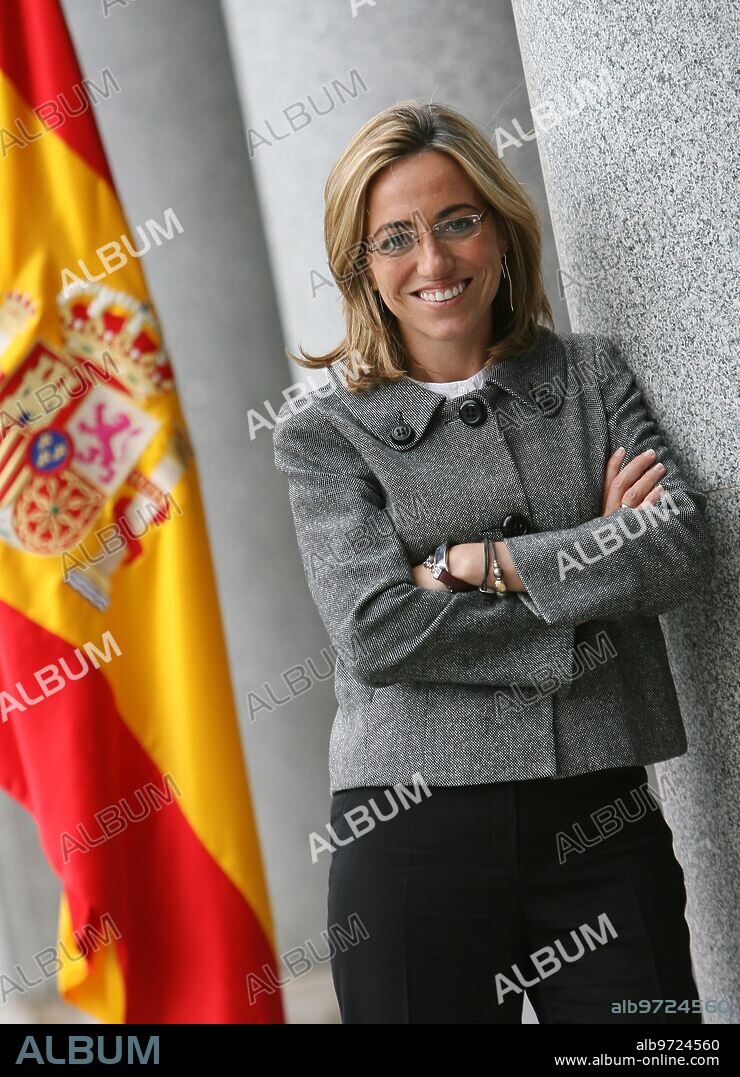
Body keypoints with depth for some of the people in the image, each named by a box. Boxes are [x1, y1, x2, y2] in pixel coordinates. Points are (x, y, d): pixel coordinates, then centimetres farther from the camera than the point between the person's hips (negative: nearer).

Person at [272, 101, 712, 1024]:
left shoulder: (592, 372, 9)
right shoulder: (324, 428, 1)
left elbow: (681, 547, -6)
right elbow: (375, 632, -12)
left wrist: (476, 564, -10)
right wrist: (592, 566, -9)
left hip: (605, 828, 2)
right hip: (413, 837, -2)